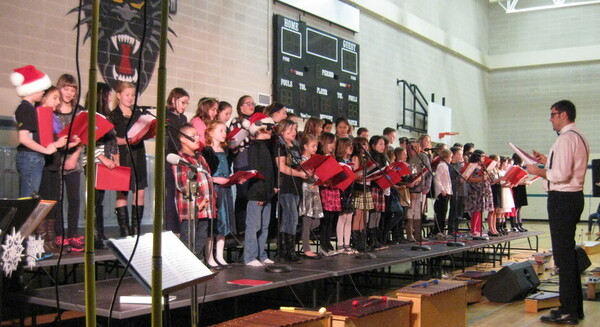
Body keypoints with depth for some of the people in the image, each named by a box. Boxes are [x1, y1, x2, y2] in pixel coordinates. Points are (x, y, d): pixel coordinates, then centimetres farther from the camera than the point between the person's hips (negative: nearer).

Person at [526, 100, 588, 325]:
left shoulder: (566, 139, -16)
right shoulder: (579, 137, 16)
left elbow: (561, 175, -24)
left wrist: (538, 171, -10)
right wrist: (547, 162, 16)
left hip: (562, 198, -11)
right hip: (574, 195, 11)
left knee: (563, 254, -6)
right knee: (569, 252, 17)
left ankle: (568, 311, -1)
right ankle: (574, 307, 26)